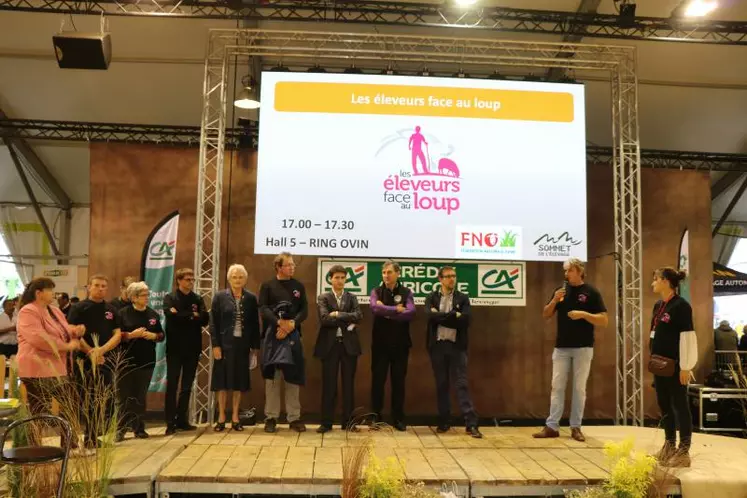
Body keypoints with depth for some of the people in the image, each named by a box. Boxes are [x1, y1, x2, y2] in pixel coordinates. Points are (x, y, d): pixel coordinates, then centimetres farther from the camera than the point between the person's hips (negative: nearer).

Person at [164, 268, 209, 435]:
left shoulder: (198, 299, 9)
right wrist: (192, 315, -11)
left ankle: (182, 420, 19)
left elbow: (205, 319, -5)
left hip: (192, 348, 4)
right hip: (175, 348, -4)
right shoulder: (170, 298, -1)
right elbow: (172, 317, -20)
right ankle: (170, 423, 5)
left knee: (187, 387, 10)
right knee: (172, 386, 0)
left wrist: (182, 315, -14)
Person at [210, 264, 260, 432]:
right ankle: (221, 418, 13)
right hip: (225, 344, -1)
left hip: (243, 345, 2)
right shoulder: (220, 297, -1)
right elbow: (213, 323, -2)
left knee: (240, 381, 6)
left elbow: (255, 324, 5)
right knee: (223, 380, 3)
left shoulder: (251, 298, 4)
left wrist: (255, 346, 1)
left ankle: (235, 418, 16)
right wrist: (215, 345, -9)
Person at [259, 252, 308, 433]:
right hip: (272, 335, -2)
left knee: (293, 376, 3)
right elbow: (263, 309, -7)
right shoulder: (267, 286, 4)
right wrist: (280, 322, -20)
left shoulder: (299, 286, 10)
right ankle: (271, 417, 9)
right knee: (271, 376, 1)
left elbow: (304, 310, 4)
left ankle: (294, 418, 9)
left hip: (293, 336, 2)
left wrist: (291, 325, -12)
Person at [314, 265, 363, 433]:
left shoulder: (352, 298, 10)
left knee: (348, 384, 6)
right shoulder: (323, 298, 4)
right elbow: (324, 318, -12)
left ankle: (348, 421, 15)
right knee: (329, 384, 2)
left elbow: (358, 316, -7)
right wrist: (347, 321, -11)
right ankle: (326, 422, 9)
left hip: (349, 344, 2)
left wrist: (338, 314, -13)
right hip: (330, 344, -2)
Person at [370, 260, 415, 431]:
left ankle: (398, 419, 15)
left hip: (400, 343, 0)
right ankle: (376, 417, 15)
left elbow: (410, 313, -14)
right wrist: (397, 310, -15)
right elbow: (375, 308, -19)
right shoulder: (376, 291, 2)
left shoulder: (406, 292, 2)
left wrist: (386, 312, -15)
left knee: (398, 381, 6)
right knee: (378, 380, 4)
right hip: (380, 343, 0)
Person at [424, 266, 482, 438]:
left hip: (457, 346, -1)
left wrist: (441, 317, -10)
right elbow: (430, 316, -12)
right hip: (438, 346, 1)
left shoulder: (463, 298, 7)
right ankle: (444, 422, 17)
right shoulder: (432, 298, 7)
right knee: (441, 385, 8)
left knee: (462, 384, -4)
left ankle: (471, 424, -6)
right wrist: (453, 316, -14)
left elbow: (465, 320, -10)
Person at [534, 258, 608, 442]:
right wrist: (554, 300, -10)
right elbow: (545, 315, 7)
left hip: (583, 348, -3)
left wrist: (583, 314, -20)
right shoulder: (560, 290, 8)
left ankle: (576, 427, 13)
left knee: (579, 388, 5)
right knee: (557, 386, 3)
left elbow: (603, 321, -7)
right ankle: (552, 426, 6)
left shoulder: (591, 292, -4)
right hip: (561, 347, 3)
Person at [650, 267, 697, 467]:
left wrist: (685, 367, -18)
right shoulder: (658, 306, 10)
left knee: (679, 406, 1)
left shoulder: (681, 305, -14)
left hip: (676, 366, -8)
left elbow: (686, 337, -16)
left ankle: (684, 451, 10)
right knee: (664, 405, 14)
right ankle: (669, 447, 26)